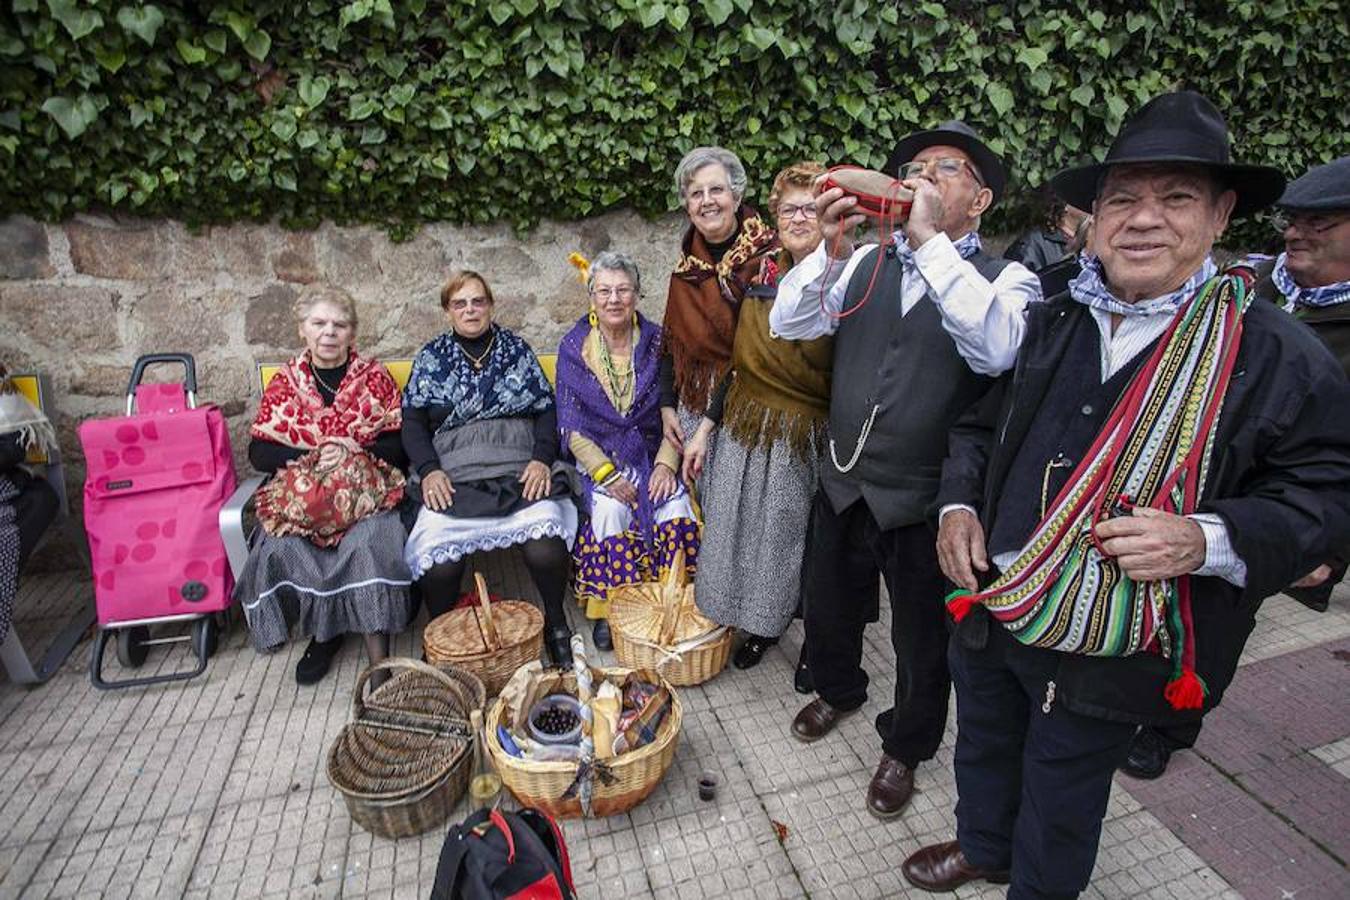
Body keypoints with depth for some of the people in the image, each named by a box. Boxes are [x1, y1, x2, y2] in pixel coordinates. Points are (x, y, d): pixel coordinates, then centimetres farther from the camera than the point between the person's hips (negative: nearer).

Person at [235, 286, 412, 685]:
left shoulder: (375, 376, 7)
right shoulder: (285, 382, 12)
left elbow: (402, 443, 3)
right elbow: (259, 451, 7)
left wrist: (355, 451, -13)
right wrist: (312, 455, -10)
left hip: (366, 490, -2)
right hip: (298, 494, 2)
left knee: (370, 541, -32)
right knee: (280, 549, -26)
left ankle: (378, 653, -23)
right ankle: (323, 632, 0)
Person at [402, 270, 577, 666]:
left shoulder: (517, 349, 16)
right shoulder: (431, 358, 16)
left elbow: (547, 410, 11)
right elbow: (413, 422, 10)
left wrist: (542, 459, -5)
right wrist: (429, 470, -6)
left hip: (520, 472, 0)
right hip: (454, 477, 1)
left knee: (545, 539, -27)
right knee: (437, 558, -25)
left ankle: (555, 625, -1)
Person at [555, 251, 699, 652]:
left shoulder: (655, 341, 1)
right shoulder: (574, 347, -2)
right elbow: (571, 426, -5)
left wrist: (666, 463, -14)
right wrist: (606, 472, -17)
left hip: (651, 454, 2)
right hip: (597, 456, -1)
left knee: (677, 506, -24)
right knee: (610, 508, -29)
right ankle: (606, 607, -10)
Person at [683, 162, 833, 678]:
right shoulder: (763, 276, 5)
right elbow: (741, 362, 9)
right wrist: (704, 429, 8)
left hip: (809, 440, -4)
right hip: (747, 431, 5)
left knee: (803, 537, 10)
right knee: (747, 530, 14)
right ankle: (763, 624, 40)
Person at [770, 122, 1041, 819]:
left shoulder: (1006, 280, -8)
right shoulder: (864, 263, 3)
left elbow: (996, 349, -29)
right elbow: (789, 324, -6)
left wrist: (929, 241, -28)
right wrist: (831, 249, -21)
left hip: (924, 499, -3)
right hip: (843, 482, 4)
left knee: (922, 639, 17)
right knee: (829, 609, 24)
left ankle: (904, 747, 45)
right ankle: (838, 690, 56)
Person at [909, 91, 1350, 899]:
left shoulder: (1279, 354, -12)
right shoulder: (1049, 324, 0)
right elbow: (982, 423, 10)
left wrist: (1205, 539, -27)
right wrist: (960, 503, -6)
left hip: (1114, 649, -4)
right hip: (988, 605, 5)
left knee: (1061, 801, 20)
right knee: (983, 748, 28)